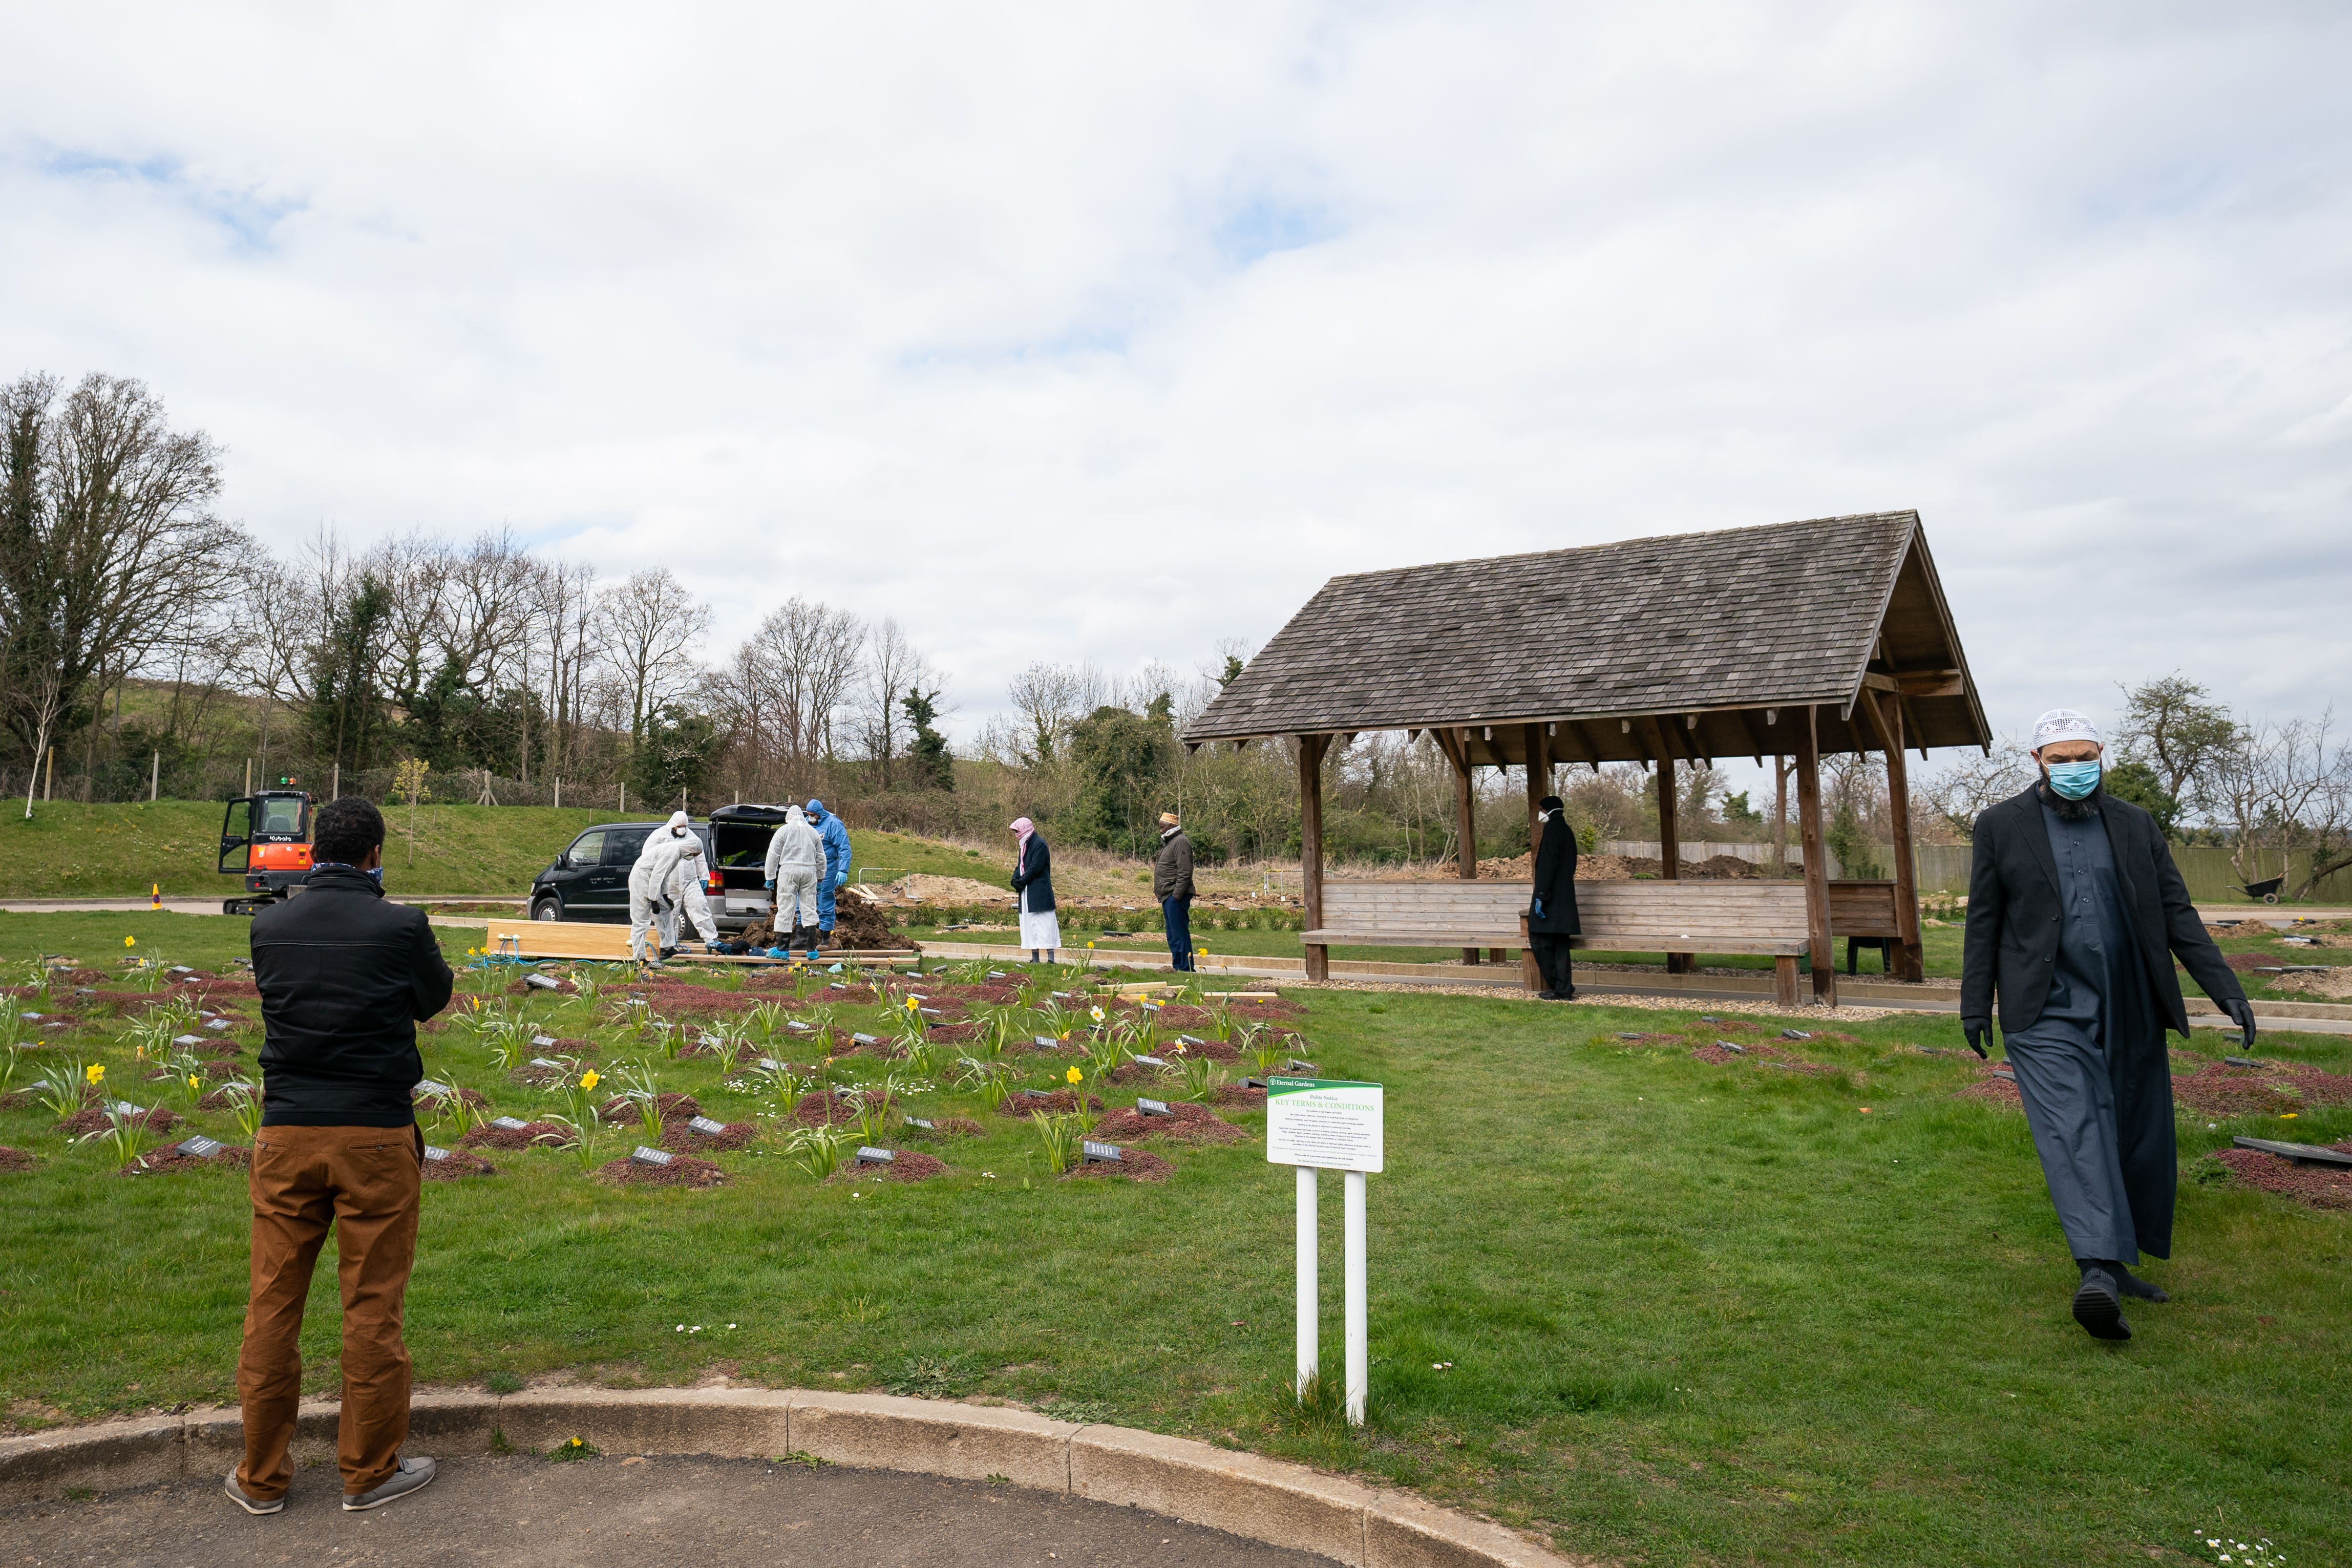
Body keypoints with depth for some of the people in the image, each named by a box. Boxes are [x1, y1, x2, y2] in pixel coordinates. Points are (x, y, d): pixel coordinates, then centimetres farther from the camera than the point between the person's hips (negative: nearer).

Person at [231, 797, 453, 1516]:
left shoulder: (269, 927, 0)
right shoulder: (400, 927, -11)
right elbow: (434, 998, 6)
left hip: (287, 1134, 3)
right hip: (376, 1136, -3)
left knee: (274, 1304, 13)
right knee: (372, 1308, 7)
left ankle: (261, 1477, 26)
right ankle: (369, 1471, 20)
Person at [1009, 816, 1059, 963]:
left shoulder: (1039, 844, -12)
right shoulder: (1024, 845, 17)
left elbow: (1035, 867, -18)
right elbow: (1020, 865, 17)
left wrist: (1021, 881, -13)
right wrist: (1016, 879, -2)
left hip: (1039, 892, -9)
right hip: (1026, 892, 9)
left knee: (1044, 923, -10)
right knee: (1029, 923, 9)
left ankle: (1051, 957, -11)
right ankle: (1035, 958, 13)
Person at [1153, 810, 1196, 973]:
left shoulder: (1181, 842, -12)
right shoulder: (1169, 843, 21)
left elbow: (1184, 873, -20)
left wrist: (1176, 896, -22)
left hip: (1176, 898, -11)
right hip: (1168, 897, 11)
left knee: (1180, 934, -9)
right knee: (1173, 935, 13)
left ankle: (1185, 968, -7)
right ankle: (1177, 967, 19)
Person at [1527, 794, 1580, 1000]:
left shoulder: (1552, 829, -11)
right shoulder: (1567, 831, 17)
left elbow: (1548, 865, -18)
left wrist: (1541, 896, -20)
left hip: (1552, 899, -9)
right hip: (1565, 897, 9)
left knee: (1540, 941, -4)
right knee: (1560, 944, 9)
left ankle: (1558, 987, -2)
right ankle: (1563, 989, 8)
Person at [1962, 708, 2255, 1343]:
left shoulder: (2135, 825, 11)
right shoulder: (2002, 826, 2)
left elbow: (2177, 912, 11)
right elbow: (1984, 921, 4)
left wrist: (2226, 988, 1)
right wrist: (1975, 1005, 3)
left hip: (2131, 1017, 4)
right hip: (2047, 1017, -4)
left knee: (2141, 1146, 8)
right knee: (2073, 1133, -18)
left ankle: (2117, 1264, 24)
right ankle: (2098, 1273, -28)